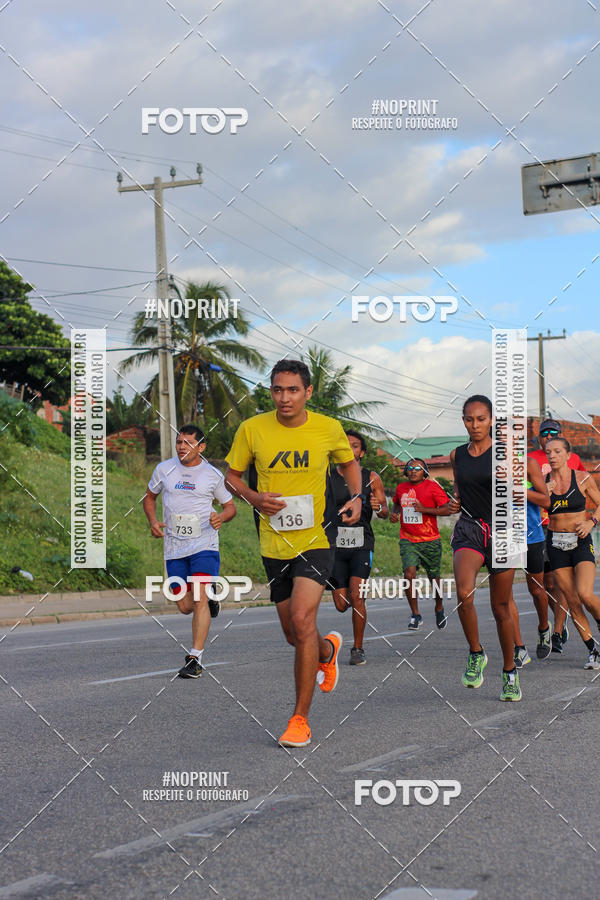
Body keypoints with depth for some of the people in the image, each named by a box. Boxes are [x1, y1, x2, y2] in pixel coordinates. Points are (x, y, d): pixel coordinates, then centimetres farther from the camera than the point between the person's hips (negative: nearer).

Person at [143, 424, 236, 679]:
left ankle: (195, 658, -14)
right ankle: (208, 599, 41)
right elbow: (149, 497, 19)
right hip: (174, 548, 3)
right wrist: (153, 521, 0)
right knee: (185, 607, 6)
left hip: (204, 545, -3)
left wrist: (221, 517, -10)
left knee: (199, 598, -17)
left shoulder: (213, 475, 1)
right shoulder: (164, 469, 5)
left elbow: (230, 506, 13)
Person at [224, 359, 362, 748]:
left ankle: (300, 719, -9)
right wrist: (255, 497, -12)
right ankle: (329, 649, 51)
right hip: (274, 544, 3)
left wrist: (357, 497, -1)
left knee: (302, 620, -20)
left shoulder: (328, 428, -2)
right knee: (294, 635, 12)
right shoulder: (252, 429, -3)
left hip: (316, 539, -2)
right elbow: (232, 476, 8)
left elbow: (349, 462, 17)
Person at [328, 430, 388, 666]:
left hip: (362, 543, -2)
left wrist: (379, 508, -17)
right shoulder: (328, 477, 7)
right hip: (335, 544, 2)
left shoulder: (371, 478, 4)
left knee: (356, 596, -17)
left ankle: (358, 649, -4)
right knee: (341, 605, 2)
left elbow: (385, 511, 5)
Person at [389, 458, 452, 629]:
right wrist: (394, 513, 8)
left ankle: (439, 608, 38)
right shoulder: (401, 488, 8)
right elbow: (396, 503, 30)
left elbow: (446, 510, -9)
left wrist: (424, 509, -19)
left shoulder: (432, 487, -5)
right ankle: (415, 615, -9)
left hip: (430, 541, -2)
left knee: (434, 578, 10)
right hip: (408, 540, 2)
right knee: (409, 573, -18)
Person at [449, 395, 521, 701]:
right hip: (468, 529, 2)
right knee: (464, 593, -26)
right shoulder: (457, 455, 9)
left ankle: (510, 673, 25)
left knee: (500, 607, 6)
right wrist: (454, 502, 5)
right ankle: (476, 653, -4)